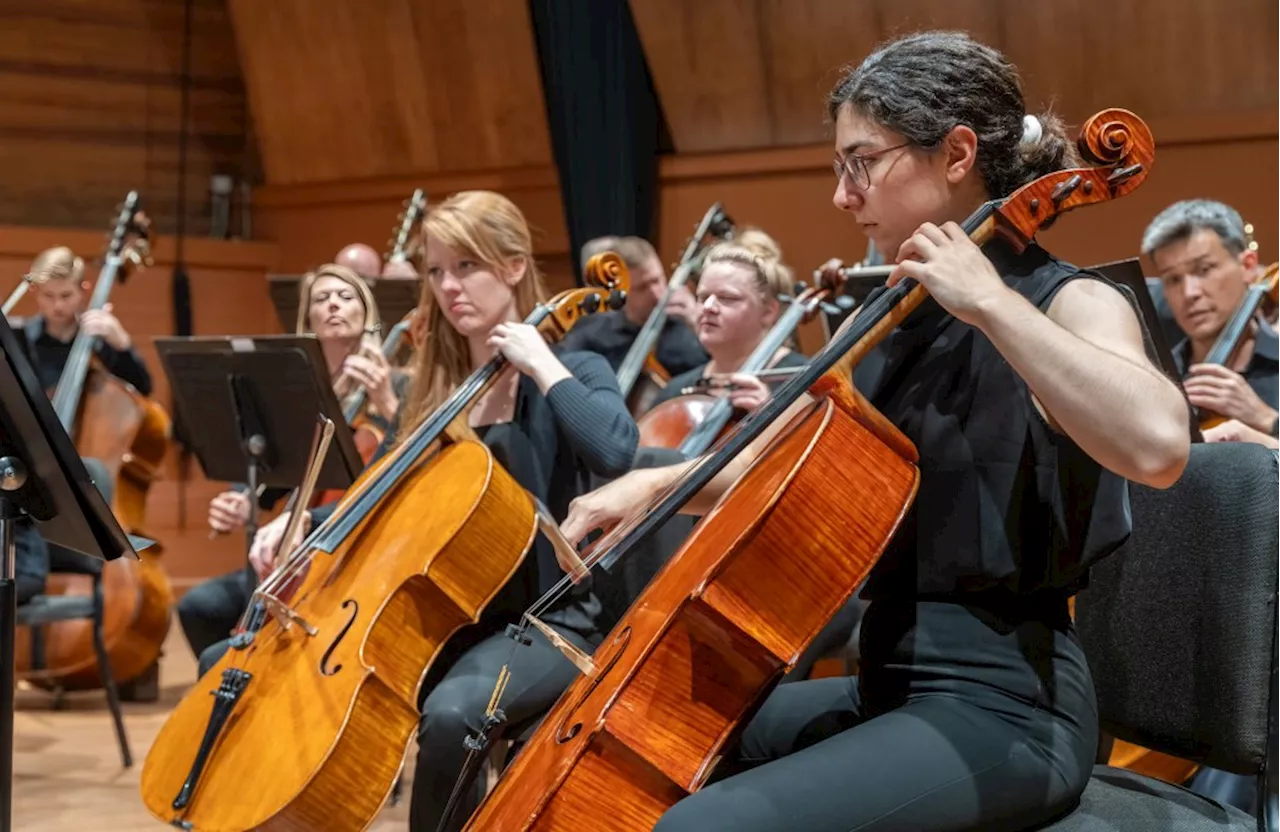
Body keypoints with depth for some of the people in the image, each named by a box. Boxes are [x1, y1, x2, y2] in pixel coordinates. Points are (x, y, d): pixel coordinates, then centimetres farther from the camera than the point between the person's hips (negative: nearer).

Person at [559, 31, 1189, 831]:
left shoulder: (1071, 302, -11)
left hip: (1005, 704, -9)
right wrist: (656, 482, 3)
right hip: (893, 685, 9)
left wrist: (988, 300, -26)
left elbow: (1157, 444, -34)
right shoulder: (900, 322, 12)